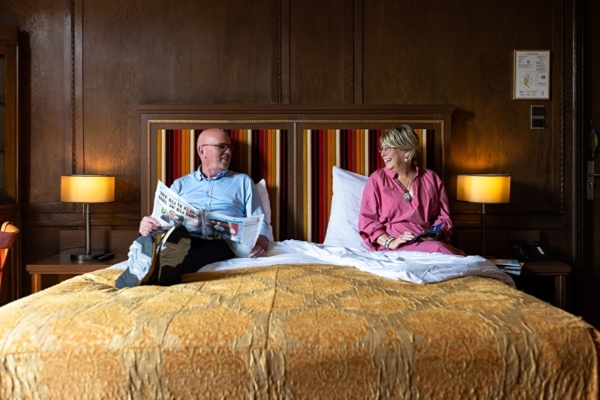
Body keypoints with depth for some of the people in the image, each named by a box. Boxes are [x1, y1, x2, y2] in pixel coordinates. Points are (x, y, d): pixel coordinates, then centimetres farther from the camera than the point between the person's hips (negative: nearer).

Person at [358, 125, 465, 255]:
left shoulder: (431, 178, 16)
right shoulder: (377, 179, 10)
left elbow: (443, 216, 15)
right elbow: (367, 220, 2)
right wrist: (390, 242, -14)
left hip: (428, 241, 3)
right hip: (397, 248, -3)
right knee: (436, 249, -33)